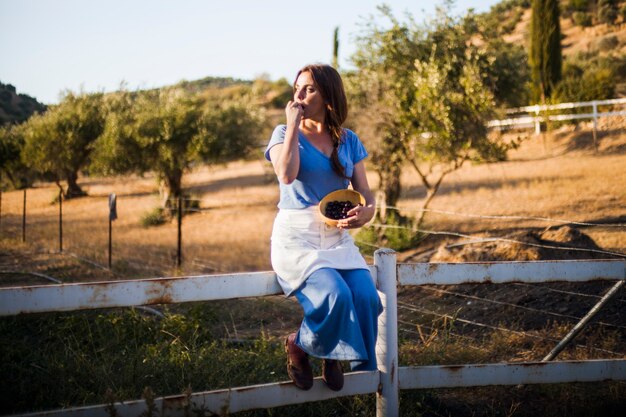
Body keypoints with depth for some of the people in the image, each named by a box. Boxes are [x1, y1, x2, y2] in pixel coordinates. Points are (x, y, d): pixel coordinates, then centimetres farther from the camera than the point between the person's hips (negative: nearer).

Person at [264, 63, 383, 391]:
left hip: (337, 238, 4)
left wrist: (366, 211, -12)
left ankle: (334, 358, 5)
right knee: (336, 297, -30)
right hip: (296, 238, -4)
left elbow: (365, 193, 11)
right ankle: (298, 346, 1)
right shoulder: (284, 134, 3)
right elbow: (287, 174, -19)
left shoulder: (348, 141, 12)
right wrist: (293, 124, -11)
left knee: (367, 297, -23)